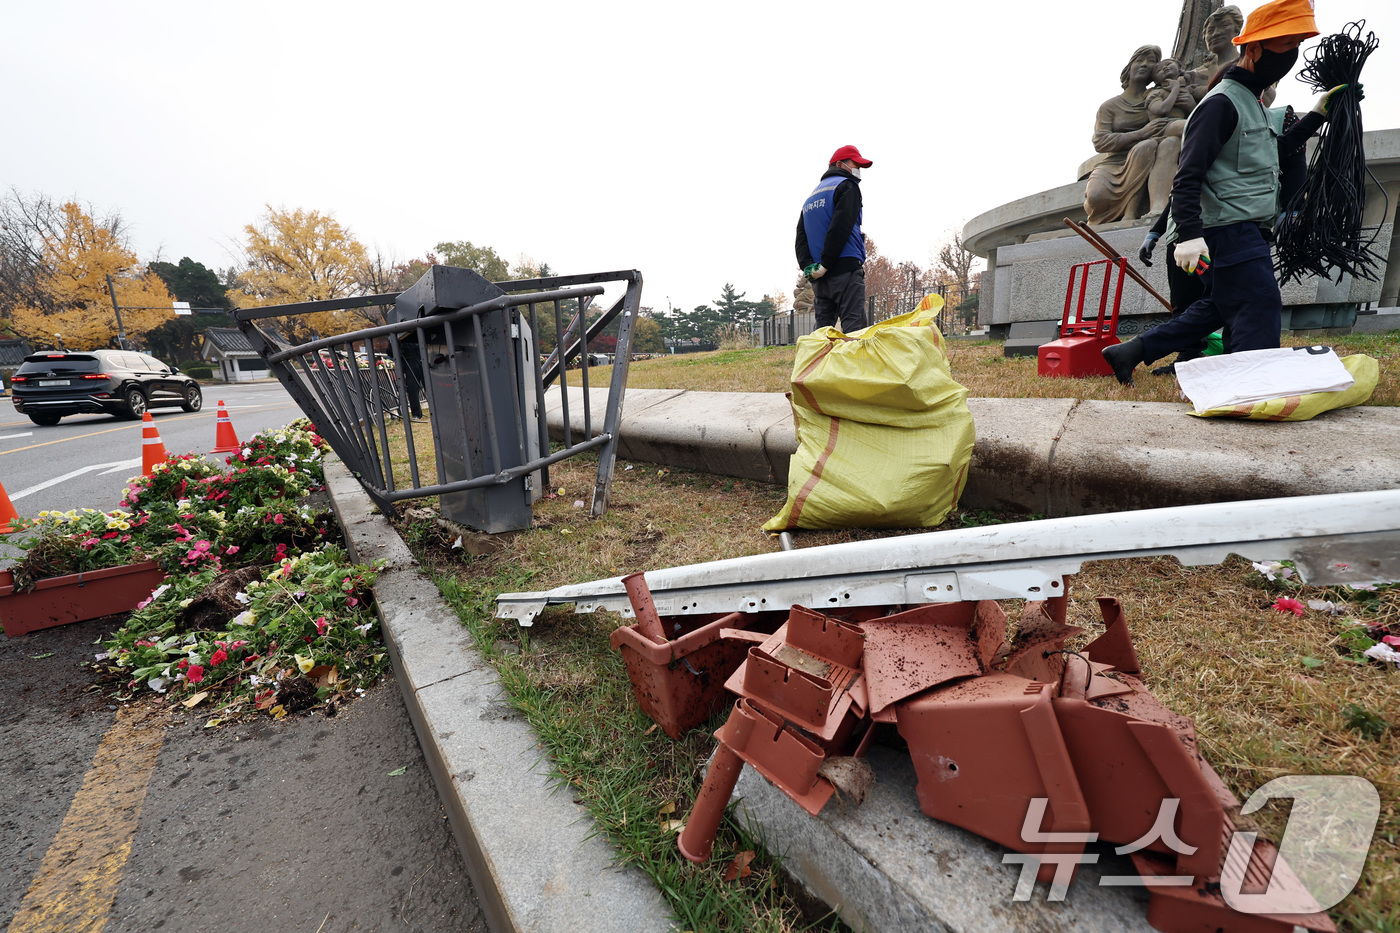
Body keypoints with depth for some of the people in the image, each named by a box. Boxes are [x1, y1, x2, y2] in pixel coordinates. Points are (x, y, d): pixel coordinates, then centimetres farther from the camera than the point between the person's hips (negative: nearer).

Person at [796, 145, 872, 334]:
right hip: (845, 269, -7)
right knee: (853, 326, -12)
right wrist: (825, 264, -14)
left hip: (819, 277, 7)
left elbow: (801, 236, 15)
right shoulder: (847, 186, 2)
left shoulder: (811, 196, 26)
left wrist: (807, 266, 1)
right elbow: (840, 228, -13)